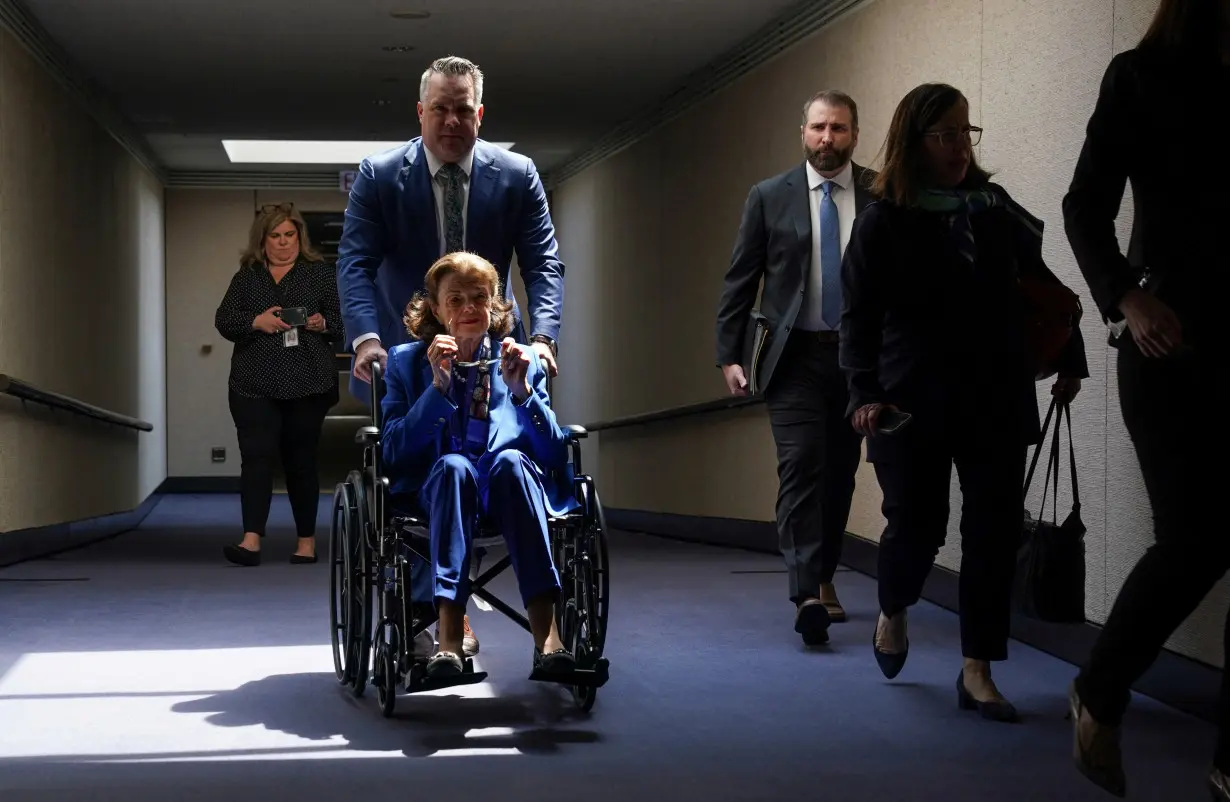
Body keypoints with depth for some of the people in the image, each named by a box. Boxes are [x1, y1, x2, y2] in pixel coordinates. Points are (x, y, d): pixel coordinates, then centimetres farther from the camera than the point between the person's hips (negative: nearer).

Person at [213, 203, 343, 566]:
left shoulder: (321, 273, 8)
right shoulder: (246, 277, 12)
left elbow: (344, 318, 6)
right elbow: (223, 320, 6)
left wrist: (323, 323, -15)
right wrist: (256, 322, -11)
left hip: (307, 385, -1)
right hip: (254, 384, 1)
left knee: (300, 460, 6)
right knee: (256, 456, -10)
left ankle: (307, 542, 16)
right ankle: (251, 540, -17)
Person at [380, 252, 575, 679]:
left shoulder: (522, 360, 16)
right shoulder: (407, 361, 13)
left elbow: (555, 455, 5)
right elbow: (393, 452, -1)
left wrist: (522, 391, -8)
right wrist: (438, 387, -11)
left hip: (512, 486, 1)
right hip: (438, 489, -1)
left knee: (510, 461, -34)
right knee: (452, 464, -35)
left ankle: (547, 636, -46)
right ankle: (449, 638, -47)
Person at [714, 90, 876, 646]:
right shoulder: (770, 197, 3)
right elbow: (739, 281, 4)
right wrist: (729, 355, -2)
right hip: (796, 355, -1)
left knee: (840, 473, 10)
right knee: (801, 468, -12)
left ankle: (824, 579, 25)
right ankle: (807, 595, -18)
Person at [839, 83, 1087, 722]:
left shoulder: (997, 212, 7)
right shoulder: (883, 223, -2)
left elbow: (1043, 288, 16)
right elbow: (858, 317, -3)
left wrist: (1070, 360, 13)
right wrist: (867, 393, -13)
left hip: (997, 400, 3)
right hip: (915, 403, -3)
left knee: (994, 530, -3)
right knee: (916, 523, 2)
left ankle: (978, 670, 5)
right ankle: (892, 614, 35)